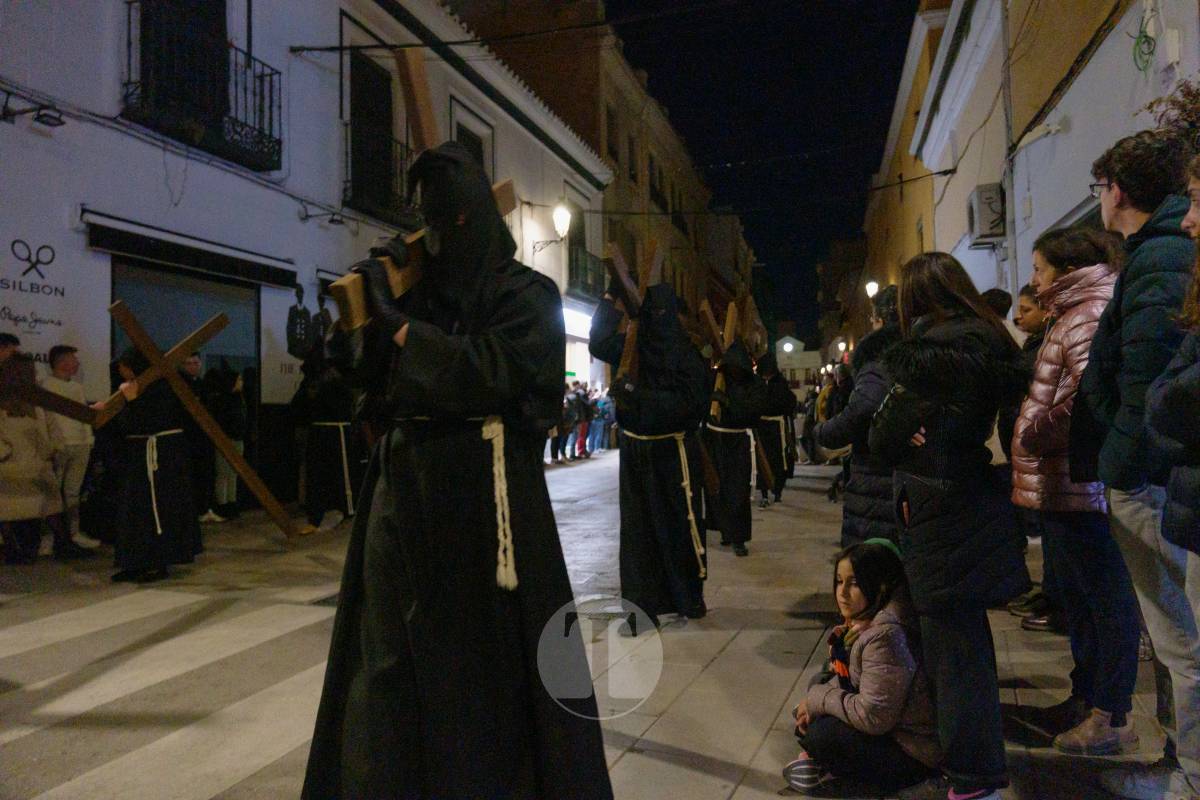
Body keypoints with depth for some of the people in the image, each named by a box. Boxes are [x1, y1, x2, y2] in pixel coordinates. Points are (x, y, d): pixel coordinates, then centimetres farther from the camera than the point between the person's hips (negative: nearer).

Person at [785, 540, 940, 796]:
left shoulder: (886, 635, -29)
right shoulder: (865, 620, 1)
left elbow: (873, 716, -28)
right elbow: (844, 678, 10)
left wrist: (817, 700, -15)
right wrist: (814, 701, -7)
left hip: (914, 755, -10)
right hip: (892, 728, 10)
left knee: (821, 735, -22)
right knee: (819, 683, 6)